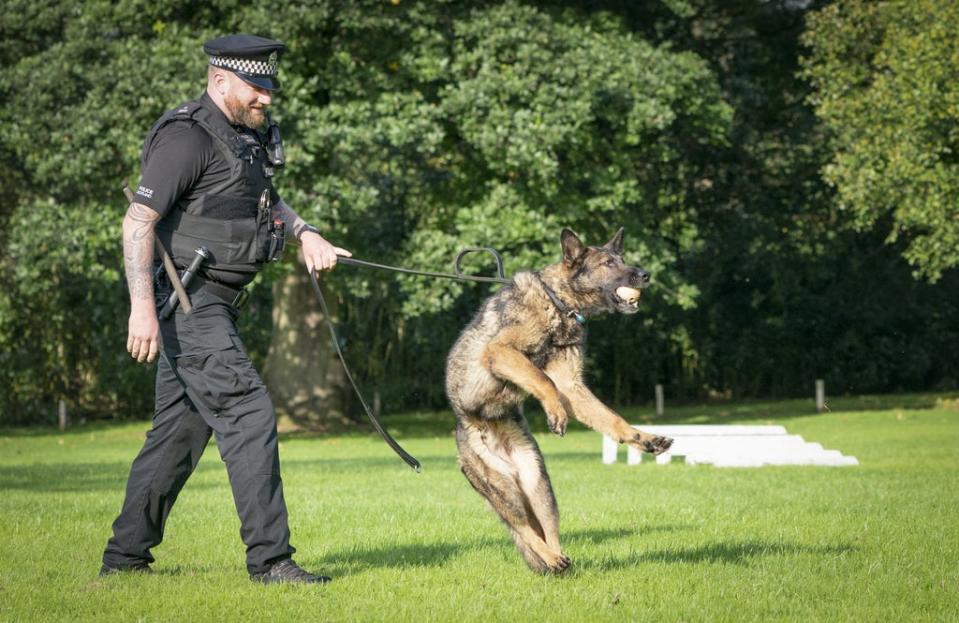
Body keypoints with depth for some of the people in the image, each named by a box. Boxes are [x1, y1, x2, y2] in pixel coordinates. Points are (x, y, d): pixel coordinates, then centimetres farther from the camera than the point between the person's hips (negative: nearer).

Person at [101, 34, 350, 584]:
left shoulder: (249, 134, 14)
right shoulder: (187, 138, -15)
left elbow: (264, 198, 32)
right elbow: (138, 221, -20)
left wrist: (306, 234, 14)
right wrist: (142, 306, -28)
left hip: (215, 306, 10)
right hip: (188, 302, -10)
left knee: (180, 430, 12)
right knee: (248, 413, -14)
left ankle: (125, 557, 20)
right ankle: (269, 558, -14)